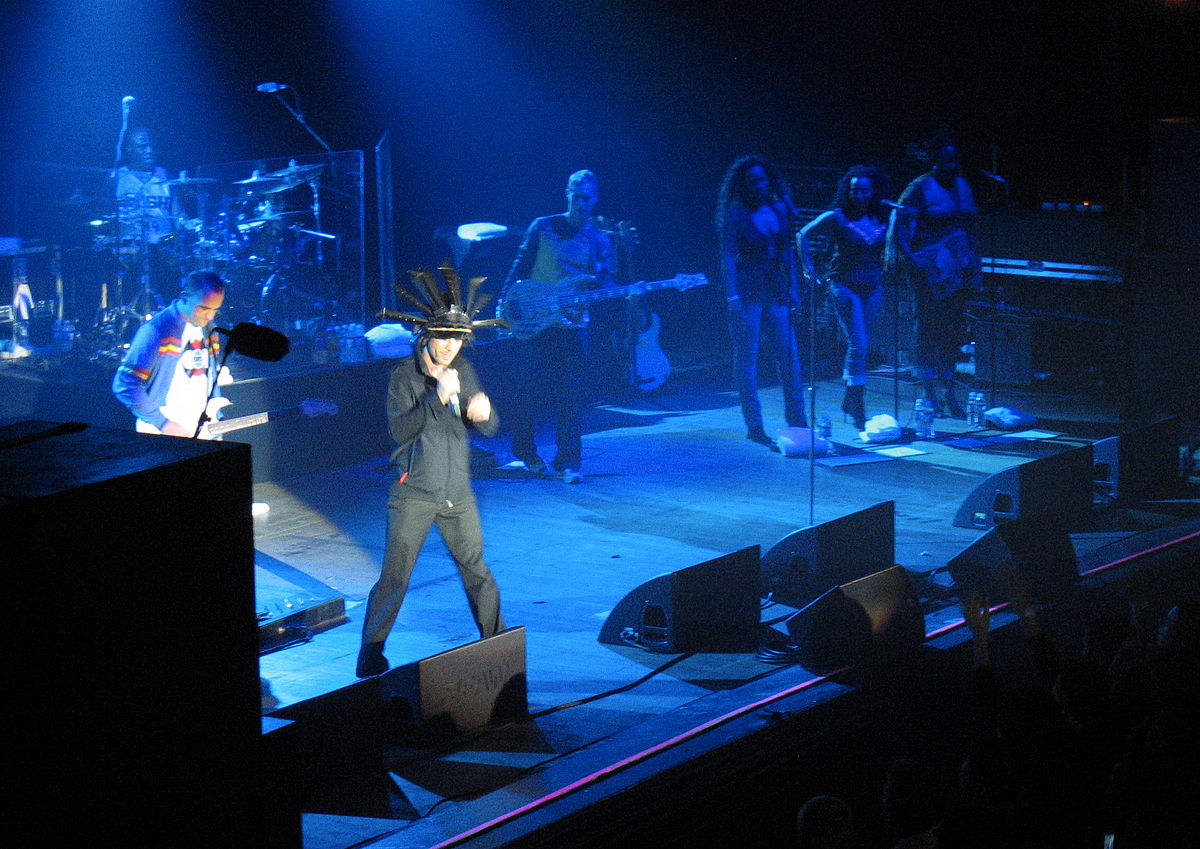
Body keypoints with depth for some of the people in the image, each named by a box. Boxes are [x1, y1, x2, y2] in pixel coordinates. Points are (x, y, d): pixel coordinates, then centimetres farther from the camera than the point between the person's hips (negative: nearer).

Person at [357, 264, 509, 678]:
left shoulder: (463, 371, 5)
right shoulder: (403, 376, -8)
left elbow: (490, 427, 5)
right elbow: (400, 429, -21)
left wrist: (482, 412, -18)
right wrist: (437, 398, -30)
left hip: (457, 493, 4)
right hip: (413, 493, -4)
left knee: (478, 573, 8)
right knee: (395, 578, -4)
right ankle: (370, 658, 5)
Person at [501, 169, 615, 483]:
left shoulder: (600, 240, 8)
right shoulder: (543, 227, 4)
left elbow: (606, 283, 2)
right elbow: (520, 267, 5)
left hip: (573, 324, 1)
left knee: (571, 397, -5)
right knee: (531, 391, 1)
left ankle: (568, 461, -1)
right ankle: (525, 451, 19)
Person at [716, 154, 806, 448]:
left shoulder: (780, 209, 9)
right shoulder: (736, 215, -6)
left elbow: (787, 251, 13)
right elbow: (727, 256, -10)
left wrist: (792, 287, 9)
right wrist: (732, 296, -17)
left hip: (775, 289, 5)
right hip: (747, 290, -5)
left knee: (789, 354, 4)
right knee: (747, 358, -1)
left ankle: (797, 420, 13)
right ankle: (754, 426, 2)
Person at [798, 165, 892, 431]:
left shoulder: (881, 219, 4)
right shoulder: (836, 217, -9)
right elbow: (803, 235, -4)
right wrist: (810, 269, -9)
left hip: (873, 287, 5)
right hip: (845, 286, -5)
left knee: (858, 345, 11)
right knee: (858, 345, -12)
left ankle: (849, 401, 25)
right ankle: (858, 409, -9)